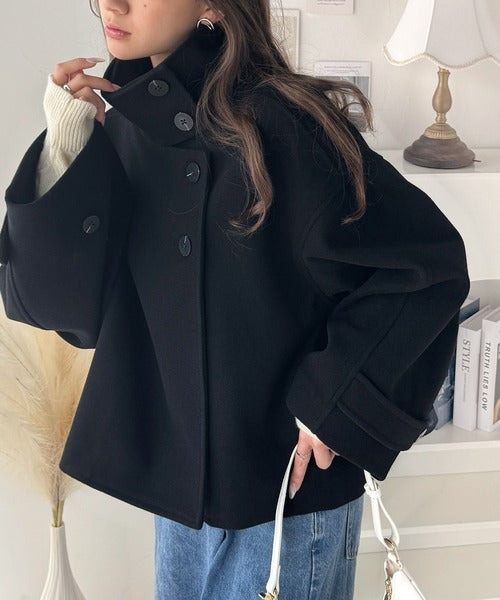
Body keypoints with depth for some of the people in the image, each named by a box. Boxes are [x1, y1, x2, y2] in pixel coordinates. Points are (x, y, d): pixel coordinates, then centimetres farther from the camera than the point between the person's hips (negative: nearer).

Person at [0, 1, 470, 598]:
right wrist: (64, 155, -16)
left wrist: (332, 403, -16)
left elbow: (429, 260, -17)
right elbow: (55, 306, -4)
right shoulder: (120, 129, -2)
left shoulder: (279, 126, -20)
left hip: (287, 485, -6)